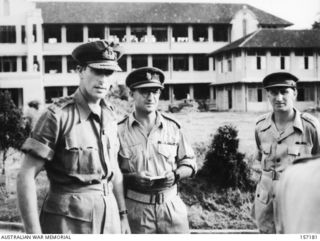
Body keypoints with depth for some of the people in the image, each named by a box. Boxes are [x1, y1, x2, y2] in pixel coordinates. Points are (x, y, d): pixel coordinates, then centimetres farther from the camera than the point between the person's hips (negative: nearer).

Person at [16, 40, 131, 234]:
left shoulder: (109, 115, 6)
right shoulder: (58, 115, -13)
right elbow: (26, 177, -14)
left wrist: (123, 215, 14)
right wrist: (34, 232, -17)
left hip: (109, 213, 6)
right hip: (69, 218, -5)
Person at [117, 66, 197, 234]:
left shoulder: (173, 127, 5)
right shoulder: (119, 130, -4)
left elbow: (189, 163, 11)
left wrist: (175, 175, -7)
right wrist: (132, 178, -17)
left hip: (171, 206, 2)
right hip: (135, 207, -2)